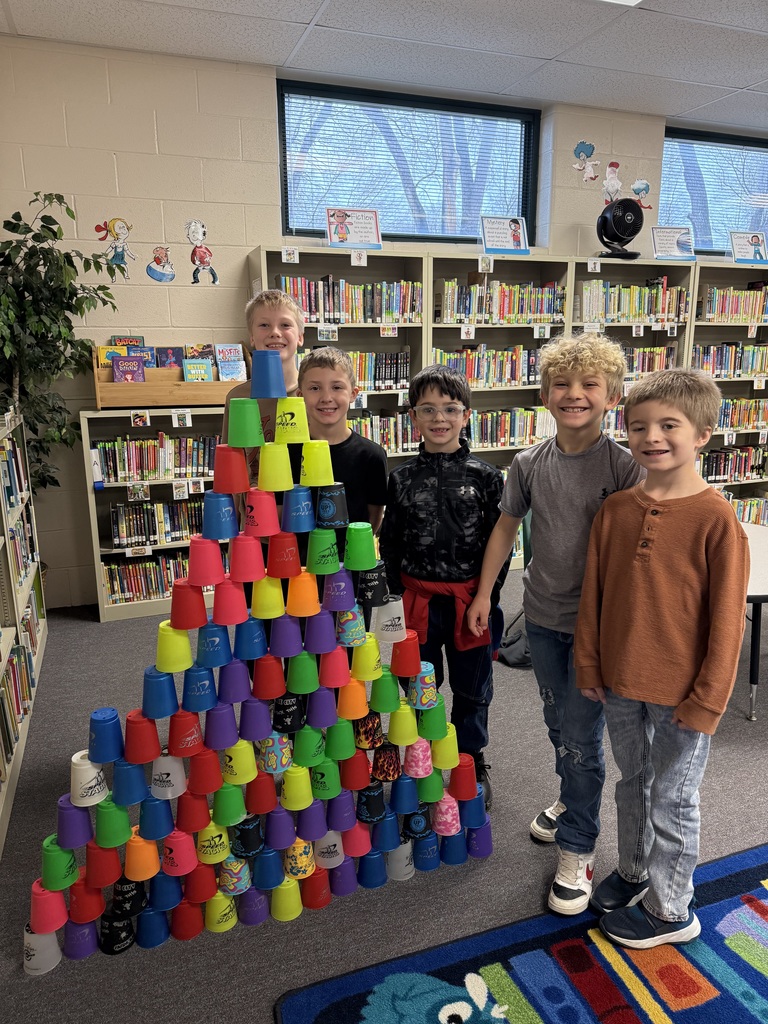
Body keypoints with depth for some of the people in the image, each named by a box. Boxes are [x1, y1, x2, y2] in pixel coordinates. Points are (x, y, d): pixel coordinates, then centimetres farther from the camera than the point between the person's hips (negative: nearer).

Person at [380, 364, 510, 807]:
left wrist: (489, 595, -4)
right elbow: (390, 542, 4)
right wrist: (399, 594, 1)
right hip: (419, 599, 1)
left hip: (472, 598, 0)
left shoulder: (485, 476, -4)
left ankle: (472, 762, 37)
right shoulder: (403, 478, -1)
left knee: (473, 687, 15)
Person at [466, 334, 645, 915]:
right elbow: (507, 527, 8)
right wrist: (484, 593, 9)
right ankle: (573, 801, 48)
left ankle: (578, 847, 23)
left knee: (581, 736, 3)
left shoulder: (623, 467, -14)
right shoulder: (529, 465, -3)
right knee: (558, 722, 22)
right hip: (542, 616, 4)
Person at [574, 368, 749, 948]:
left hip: (682, 692, -4)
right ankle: (634, 870, 47)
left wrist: (707, 699, -12)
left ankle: (670, 910, 35)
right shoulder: (615, 510, -2)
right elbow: (593, 595, 5)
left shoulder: (717, 519, -17)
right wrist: (588, 664, 6)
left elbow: (726, 618, -14)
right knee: (633, 784, 24)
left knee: (672, 800, 13)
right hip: (621, 682, 5)